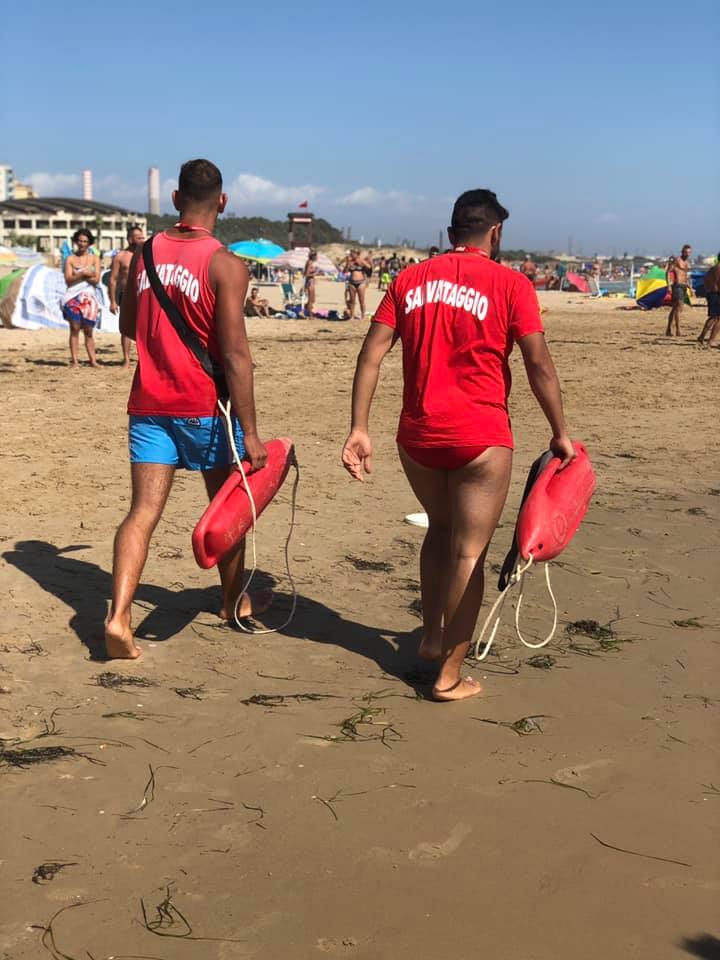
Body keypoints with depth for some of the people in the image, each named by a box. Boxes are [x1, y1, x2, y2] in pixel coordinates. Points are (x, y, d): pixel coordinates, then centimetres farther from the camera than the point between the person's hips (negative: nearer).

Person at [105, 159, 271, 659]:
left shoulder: (145, 253, 5)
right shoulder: (226, 265, -13)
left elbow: (128, 326, 18)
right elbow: (235, 353, -18)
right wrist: (250, 432, -16)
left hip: (149, 403, 4)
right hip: (204, 406, -4)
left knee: (144, 511, 1)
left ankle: (119, 615, -14)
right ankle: (235, 600, 33)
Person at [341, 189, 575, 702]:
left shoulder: (411, 280, 8)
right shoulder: (509, 284, -3)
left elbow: (371, 355, 2)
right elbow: (539, 364, -7)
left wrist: (359, 429, 3)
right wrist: (560, 433, 2)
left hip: (417, 436, 5)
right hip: (480, 438, -4)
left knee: (441, 530, 26)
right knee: (469, 550, 5)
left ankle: (432, 636, 34)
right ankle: (450, 675, 10)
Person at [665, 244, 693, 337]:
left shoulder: (687, 262, 17)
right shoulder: (677, 260, -7)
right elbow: (668, 272, -12)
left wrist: (689, 287, 21)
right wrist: (669, 285, -20)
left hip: (684, 287, 9)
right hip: (677, 286, -9)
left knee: (674, 308, 12)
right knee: (679, 308, -17)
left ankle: (668, 330, 17)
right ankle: (678, 330, -20)